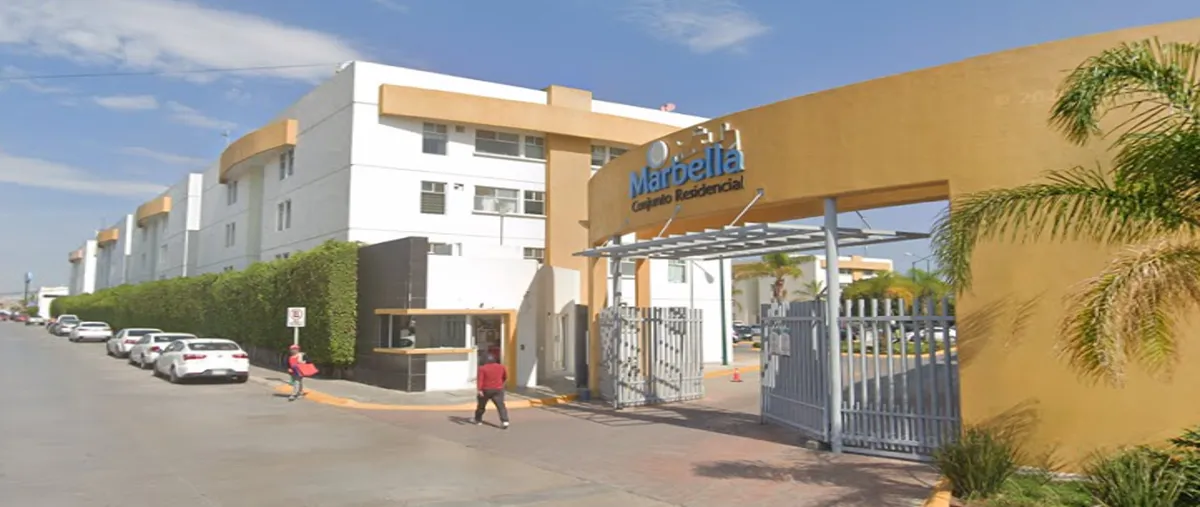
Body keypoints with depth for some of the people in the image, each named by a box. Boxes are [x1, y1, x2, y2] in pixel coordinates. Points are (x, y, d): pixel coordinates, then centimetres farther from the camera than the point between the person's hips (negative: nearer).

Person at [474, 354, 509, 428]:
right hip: (498, 389, 1)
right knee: (500, 405, -4)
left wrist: (479, 390, -18)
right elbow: (505, 377, 15)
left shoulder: (483, 368, -6)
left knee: (481, 405, 17)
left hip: (486, 390, -1)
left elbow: (480, 379, -14)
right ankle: (505, 421, -19)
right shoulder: (501, 367, 4)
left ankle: (478, 420, 31)